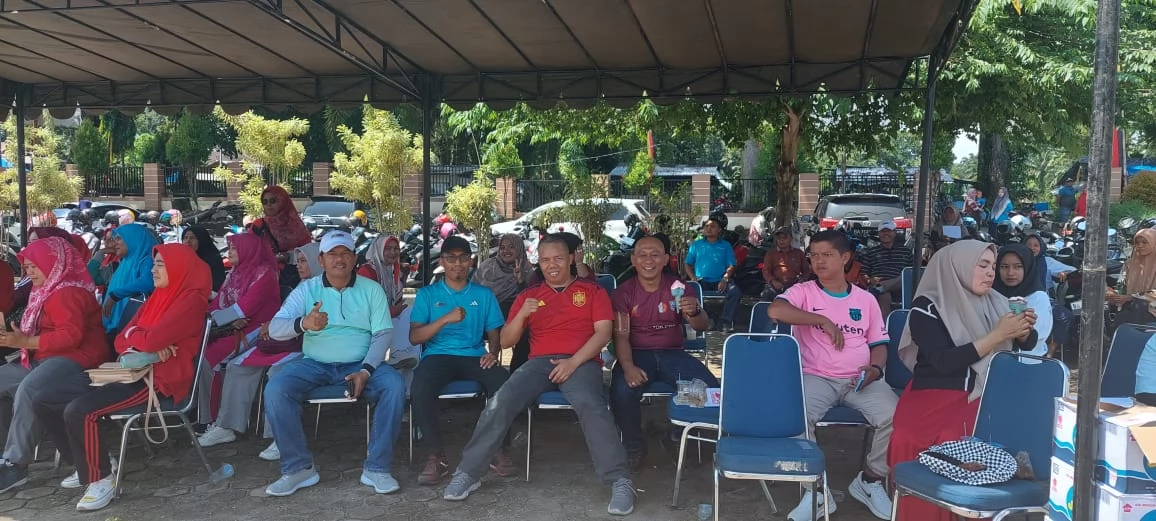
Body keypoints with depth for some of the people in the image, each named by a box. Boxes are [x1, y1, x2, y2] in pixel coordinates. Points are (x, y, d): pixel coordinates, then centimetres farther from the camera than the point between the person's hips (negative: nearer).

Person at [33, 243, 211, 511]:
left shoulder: (191, 301, -11)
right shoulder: (157, 297, 18)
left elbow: (151, 340, -24)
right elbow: (121, 341, 12)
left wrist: (132, 333, 0)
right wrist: (147, 344, -10)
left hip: (158, 379, -10)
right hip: (134, 371, 10)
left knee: (78, 411, -27)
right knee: (43, 402, 2)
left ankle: (102, 478, -7)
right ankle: (87, 464, 15)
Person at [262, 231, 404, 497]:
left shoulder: (371, 289, 3)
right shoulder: (306, 289, 3)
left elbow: (382, 334, -2)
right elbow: (275, 329, -6)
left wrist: (366, 371, -19)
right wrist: (303, 324, -30)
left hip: (361, 364, 0)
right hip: (315, 364, 1)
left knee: (395, 385, -29)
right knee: (275, 389, -26)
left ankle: (376, 467, -17)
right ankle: (298, 468, -12)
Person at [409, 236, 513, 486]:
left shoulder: (484, 295, 17)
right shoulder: (428, 294, 12)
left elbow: (494, 333, 14)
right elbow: (414, 337, 3)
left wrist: (493, 353, -10)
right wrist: (446, 319, -12)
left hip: (474, 356, 1)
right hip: (438, 356, -1)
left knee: (503, 381, -32)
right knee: (421, 389, -35)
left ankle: (500, 450, -13)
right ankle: (437, 456, -17)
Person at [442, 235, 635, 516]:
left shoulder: (593, 291, 12)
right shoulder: (529, 295, 19)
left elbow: (603, 332, 0)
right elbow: (506, 341, 15)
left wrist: (574, 361, -14)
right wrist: (522, 314, -5)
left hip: (581, 361, -2)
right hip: (540, 363, 3)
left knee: (590, 405, -34)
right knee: (501, 402, -23)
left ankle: (619, 482, -31)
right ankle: (469, 473, -12)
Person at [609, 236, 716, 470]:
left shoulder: (679, 287, 2)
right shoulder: (623, 293, -1)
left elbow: (701, 327, -8)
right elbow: (621, 336, -9)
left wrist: (694, 312, -34)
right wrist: (628, 366, -30)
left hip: (672, 354, 2)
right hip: (637, 354, -1)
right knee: (621, 391, -33)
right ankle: (634, 444, -4)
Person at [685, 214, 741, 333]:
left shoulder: (725, 246, 15)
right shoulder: (696, 244, 17)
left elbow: (731, 266, 7)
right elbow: (688, 264, 13)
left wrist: (725, 279, -12)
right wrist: (693, 278, -6)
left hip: (719, 282, 0)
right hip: (701, 281, 0)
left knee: (735, 291, -30)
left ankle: (726, 322, -25)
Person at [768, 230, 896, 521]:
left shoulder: (866, 299, 13)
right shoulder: (804, 292, 4)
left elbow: (879, 344, 15)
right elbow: (775, 311, -17)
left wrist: (875, 369, -7)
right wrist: (823, 320, -15)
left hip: (860, 380, 3)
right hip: (816, 377, -2)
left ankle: (870, 481, 5)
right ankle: (815, 489, -11)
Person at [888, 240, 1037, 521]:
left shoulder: (995, 303, 12)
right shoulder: (927, 307, -5)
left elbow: (1025, 345, 20)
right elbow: (943, 361, -16)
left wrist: (1024, 331, -3)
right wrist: (997, 335, -14)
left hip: (985, 395, 4)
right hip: (935, 397, -4)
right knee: (948, 444, -32)